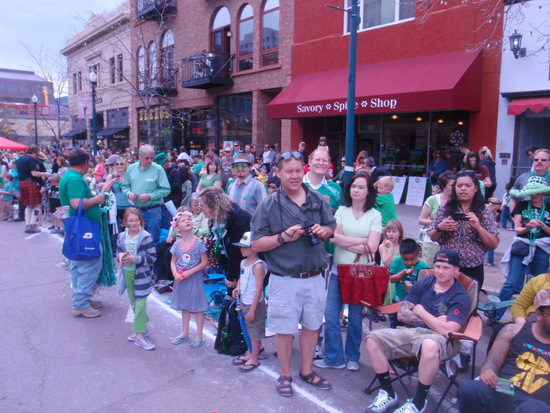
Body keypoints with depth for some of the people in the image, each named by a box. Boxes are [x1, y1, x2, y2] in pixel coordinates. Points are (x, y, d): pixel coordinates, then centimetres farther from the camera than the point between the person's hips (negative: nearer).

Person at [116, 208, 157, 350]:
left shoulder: (146, 237, -13)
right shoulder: (122, 236, 2)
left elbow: (152, 257, -15)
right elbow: (118, 251, 14)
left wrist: (135, 259, -24)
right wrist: (120, 256, -10)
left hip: (141, 274, -6)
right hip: (127, 273, 6)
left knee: (140, 303, -5)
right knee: (133, 303, 16)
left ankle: (140, 335, 1)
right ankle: (141, 328, 32)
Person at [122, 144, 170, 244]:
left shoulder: (158, 169, -6)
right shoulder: (131, 168, 8)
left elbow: (166, 190, -10)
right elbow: (125, 186, 15)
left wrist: (150, 196, -19)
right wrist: (129, 193, -7)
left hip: (153, 212, -4)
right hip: (136, 210, 4)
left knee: (153, 240, 3)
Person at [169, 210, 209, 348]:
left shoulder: (198, 242, -12)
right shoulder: (177, 244, 0)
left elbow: (204, 262, -12)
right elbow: (173, 262, 7)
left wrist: (189, 272, -18)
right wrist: (175, 274, -11)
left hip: (195, 278, -4)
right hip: (181, 279, 4)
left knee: (198, 307, 4)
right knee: (184, 306, 18)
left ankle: (199, 335, 18)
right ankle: (184, 333, 33)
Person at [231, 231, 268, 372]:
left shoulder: (258, 265, -20)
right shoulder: (243, 262, 6)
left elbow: (259, 289, -21)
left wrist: (252, 309, -21)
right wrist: (237, 288, 1)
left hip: (255, 304, -8)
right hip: (244, 302, 8)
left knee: (254, 332, 4)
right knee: (247, 331, 19)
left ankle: (254, 359, 16)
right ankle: (249, 354, 34)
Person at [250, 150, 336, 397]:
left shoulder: (317, 200, 4)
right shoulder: (268, 205, -7)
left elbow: (331, 227, 15)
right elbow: (257, 244, -8)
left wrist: (323, 231, -8)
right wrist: (284, 237, -20)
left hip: (315, 277, 4)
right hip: (285, 280, -3)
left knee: (312, 325, 16)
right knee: (284, 328, 8)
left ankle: (307, 371, 36)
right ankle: (285, 375, 29)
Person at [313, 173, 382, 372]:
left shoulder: (375, 215, 1)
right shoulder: (341, 210, 6)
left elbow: (372, 247, -10)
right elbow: (333, 237, -7)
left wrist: (345, 241, -10)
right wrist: (361, 241, -11)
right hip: (338, 270, 2)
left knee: (355, 317, 9)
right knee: (330, 315, 0)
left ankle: (352, 357, 27)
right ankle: (334, 357, 15)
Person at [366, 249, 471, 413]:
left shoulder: (460, 297, -5)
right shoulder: (423, 284, 8)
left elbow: (446, 330, -18)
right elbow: (402, 314, 4)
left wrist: (421, 311, -6)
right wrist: (434, 322, -6)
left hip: (441, 340, -5)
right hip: (413, 332, 5)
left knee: (429, 345, -41)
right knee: (373, 337, -16)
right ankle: (388, 393, -1)